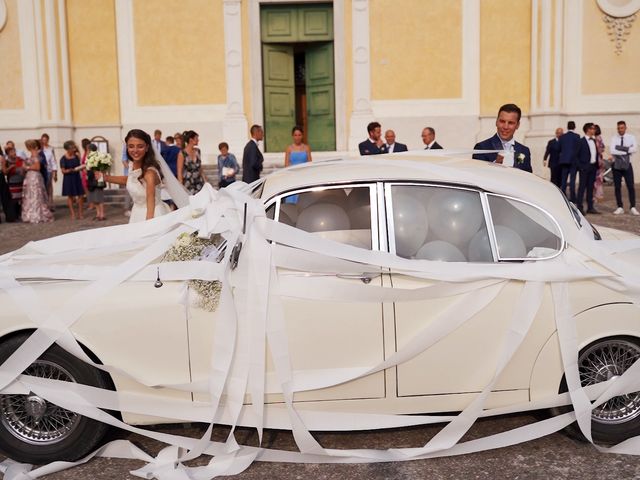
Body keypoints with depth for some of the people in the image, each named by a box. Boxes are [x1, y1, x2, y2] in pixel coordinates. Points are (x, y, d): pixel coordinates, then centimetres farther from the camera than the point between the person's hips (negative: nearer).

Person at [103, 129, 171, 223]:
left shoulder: (149, 173, -28)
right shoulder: (132, 164, -6)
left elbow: (151, 200, -40)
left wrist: (149, 223, -53)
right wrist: (105, 177, 11)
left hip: (154, 215, -7)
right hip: (137, 213, 7)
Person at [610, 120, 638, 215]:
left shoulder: (631, 137, 1)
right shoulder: (614, 138, 1)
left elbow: (635, 149, -15)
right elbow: (611, 151, -14)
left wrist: (620, 148, -19)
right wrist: (626, 150, -15)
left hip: (627, 165, -1)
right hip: (616, 165, 1)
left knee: (631, 186, -2)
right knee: (617, 187, 5)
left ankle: (633, 208, 4)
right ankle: (620, 207, 13)